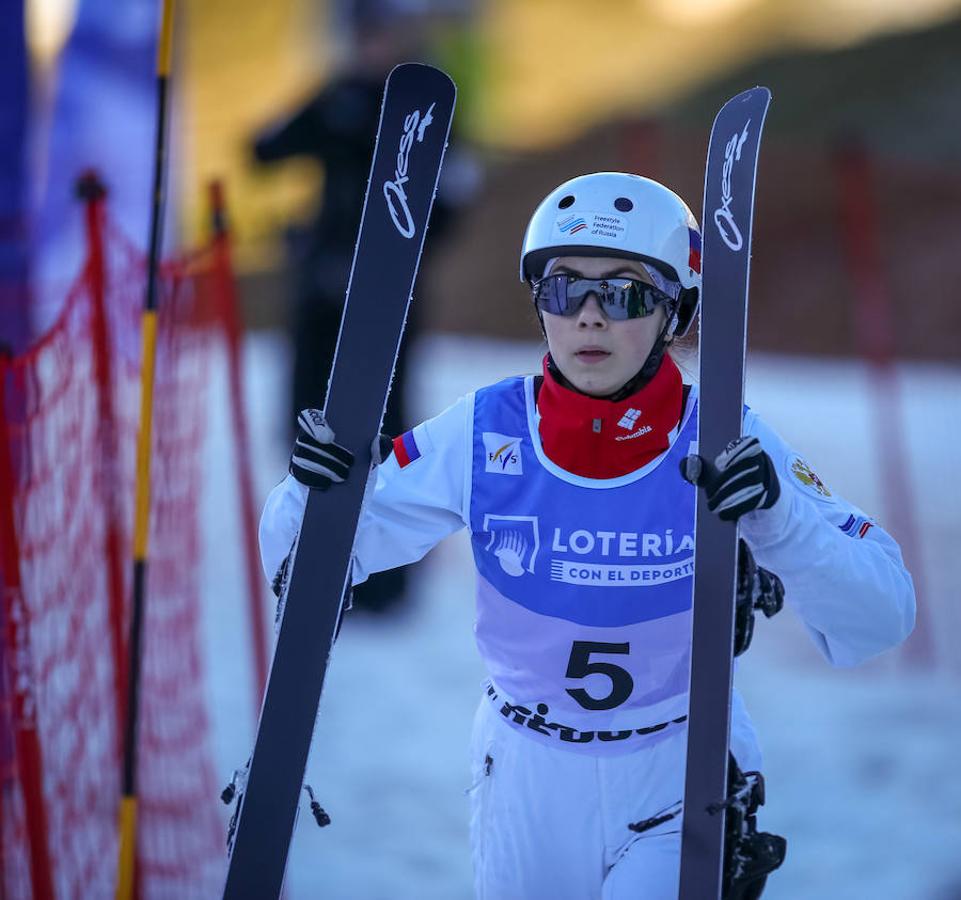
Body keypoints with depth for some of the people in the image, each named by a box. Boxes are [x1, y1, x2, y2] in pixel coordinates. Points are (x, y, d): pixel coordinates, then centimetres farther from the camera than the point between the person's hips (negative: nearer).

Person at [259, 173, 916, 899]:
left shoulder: (728, 451, -17)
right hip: (528, 779, 2)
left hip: (681, 778, -2)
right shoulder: (483, 437, -14)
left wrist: (779, 519, -40)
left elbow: (882, 617, -23)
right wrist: (314, 491, -30)